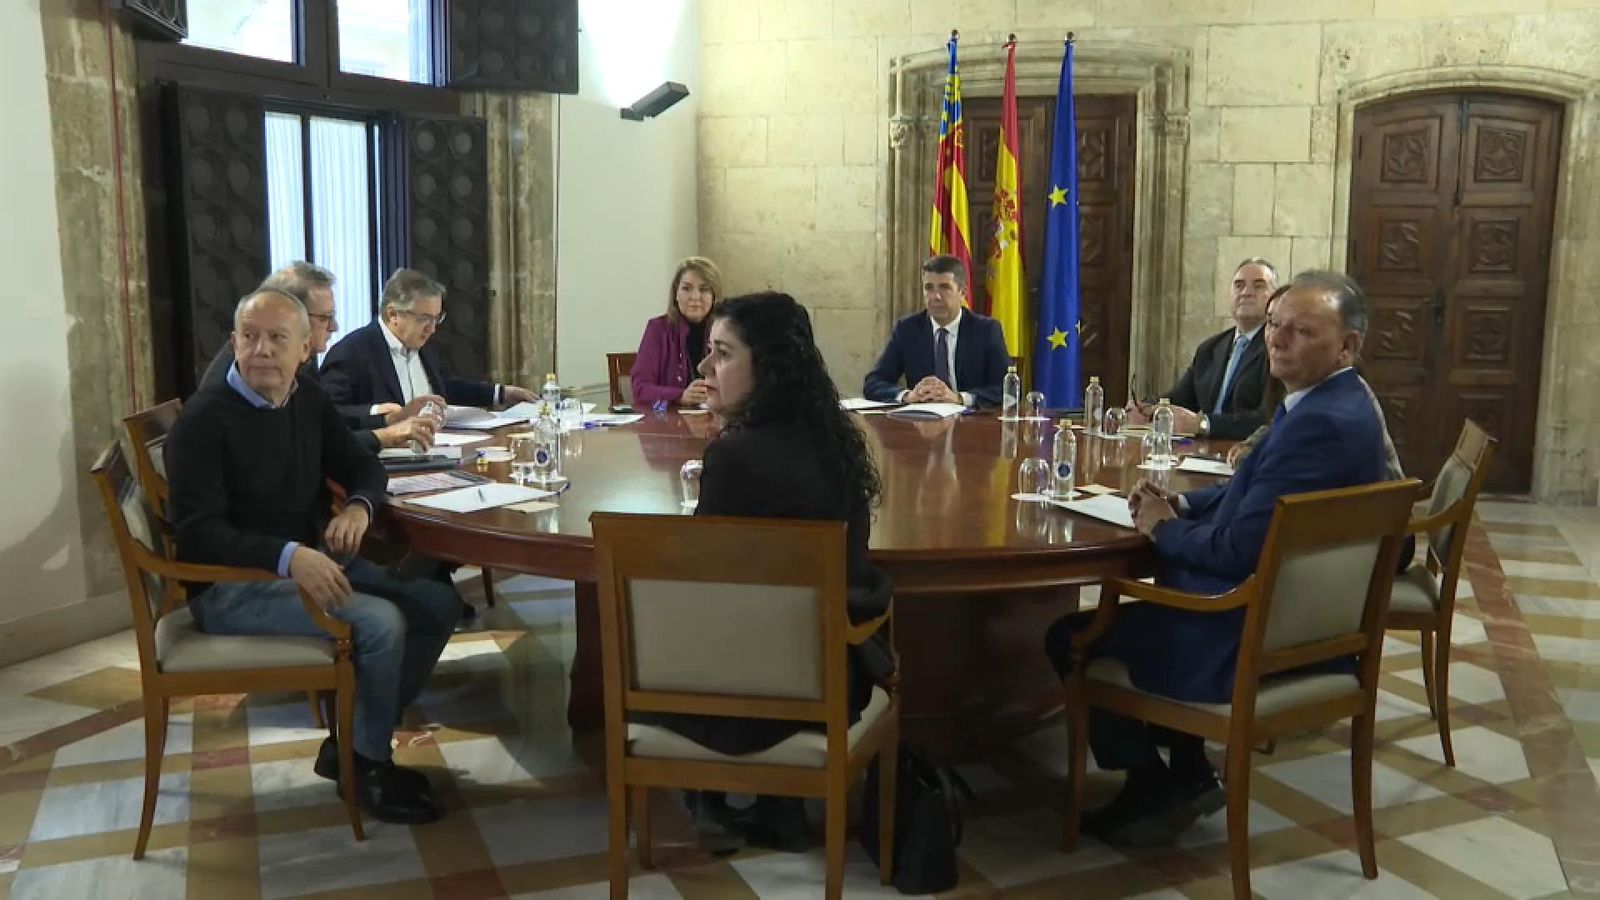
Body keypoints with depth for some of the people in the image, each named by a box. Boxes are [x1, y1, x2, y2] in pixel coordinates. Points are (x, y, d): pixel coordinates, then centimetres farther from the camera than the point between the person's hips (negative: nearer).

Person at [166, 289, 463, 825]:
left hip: (312, 561, 8)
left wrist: (359, 505, -8)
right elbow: (197, 532, -22)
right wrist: (287, 556, -37)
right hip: (232, 587, -8)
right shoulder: (205, 419, -15)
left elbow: (362, 466, 17)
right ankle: (366, 764, -2)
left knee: (438, 604, -5)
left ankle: (351, 745, 6)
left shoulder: (308, 401, 7)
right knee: (382, 623, -26)